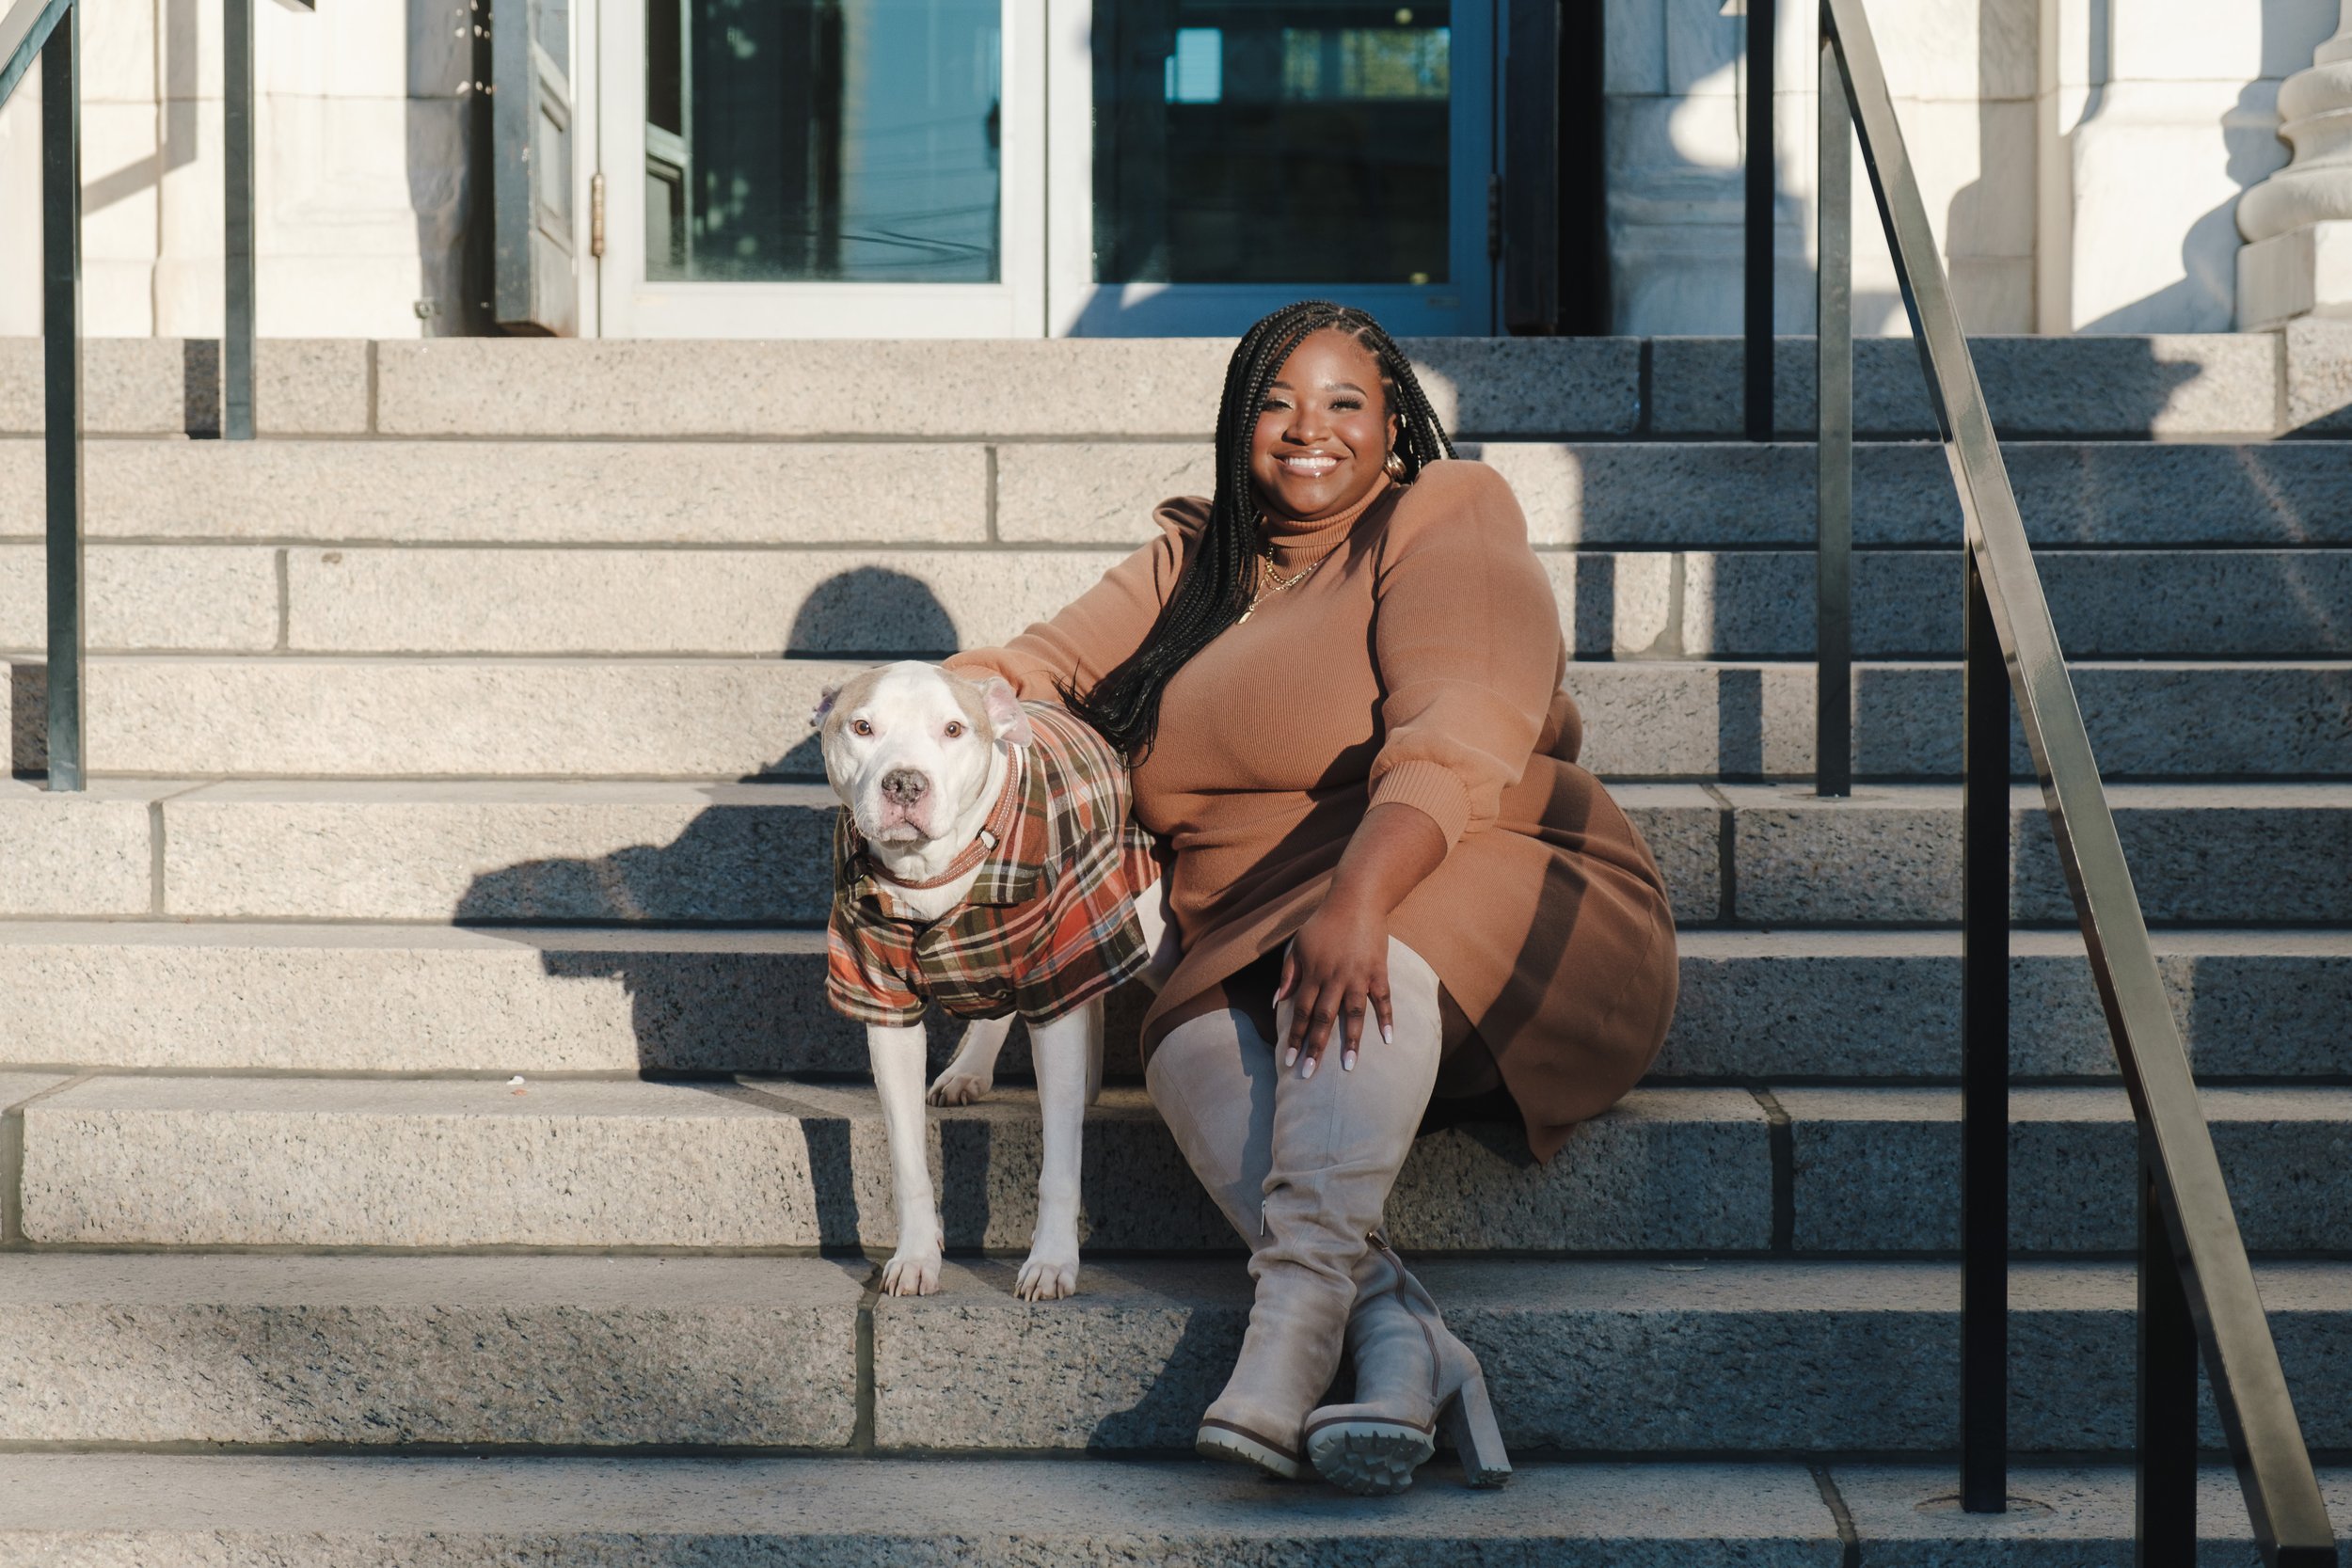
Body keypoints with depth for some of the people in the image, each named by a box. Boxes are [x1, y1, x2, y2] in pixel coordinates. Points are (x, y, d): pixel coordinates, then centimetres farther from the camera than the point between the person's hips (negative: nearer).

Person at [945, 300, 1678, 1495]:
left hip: (1491, 913, -4)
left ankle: (1295, 1311, -49)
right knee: (1194, 1048, -29)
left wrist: (1359, 899, -37)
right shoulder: (1193, 562, 20)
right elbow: (1056, 664, 15)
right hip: (1258, 961, 5)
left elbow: (1456, 739, -19)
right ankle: (1403, 1337, -43)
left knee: (1366, 953, -37)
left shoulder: (1445, 526, -2)